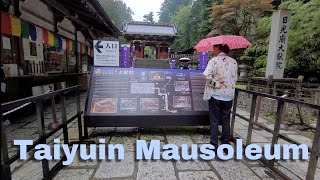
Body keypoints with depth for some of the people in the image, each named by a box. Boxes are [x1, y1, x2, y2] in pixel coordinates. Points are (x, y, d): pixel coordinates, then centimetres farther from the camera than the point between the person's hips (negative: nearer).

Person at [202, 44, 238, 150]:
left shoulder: (214, 60, -10)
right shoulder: (233, 61, 5)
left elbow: (207, 76, -22)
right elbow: (235, 78, 9)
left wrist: (213, 82, -6)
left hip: (216, 94, -4)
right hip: (228, 95, 5)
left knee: (214, 121, 7)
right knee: (226, 121, 16)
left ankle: (214, 144, 15)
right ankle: (225, 143, 28)